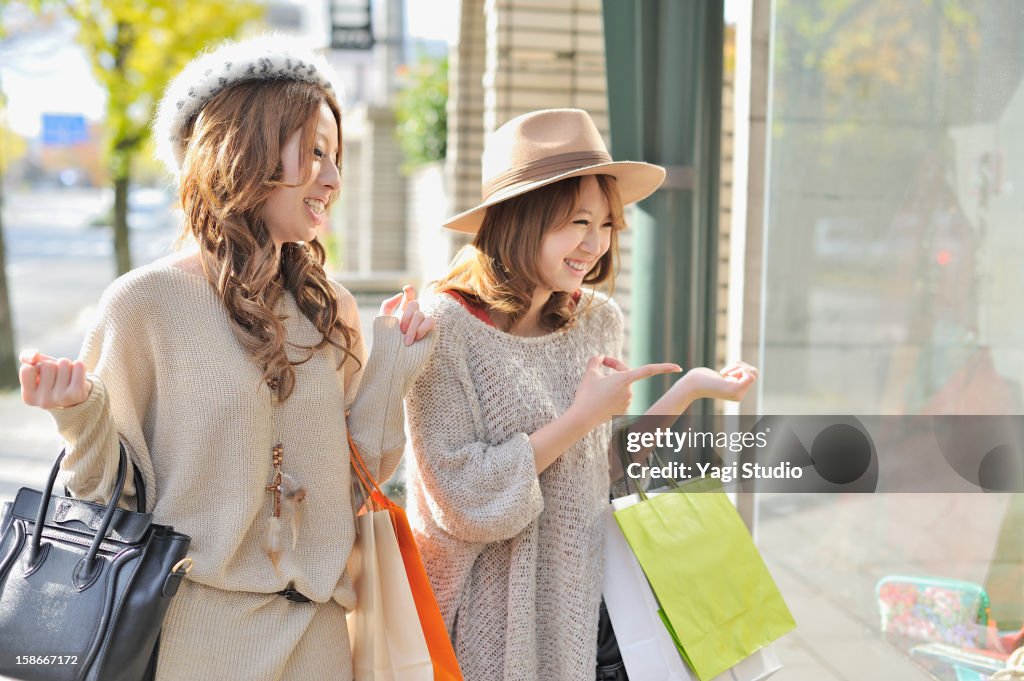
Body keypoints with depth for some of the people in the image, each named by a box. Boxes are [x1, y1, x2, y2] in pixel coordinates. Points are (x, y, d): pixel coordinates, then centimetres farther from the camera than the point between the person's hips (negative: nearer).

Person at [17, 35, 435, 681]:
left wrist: (391, 369, 2)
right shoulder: (148, 302, -10)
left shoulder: (331, 310, 4)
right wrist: (83, 419, -21)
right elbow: (114, 498, -5)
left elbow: (353, 479, 8)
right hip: (194, 625, -4)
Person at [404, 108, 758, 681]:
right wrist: (584, 415, -17)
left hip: (584, 606, 5)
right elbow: (465, 499, -21)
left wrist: (687, 392, -1)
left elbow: (603, 469, 9)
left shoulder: (600, 321, 2)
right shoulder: (447, 329, -16)